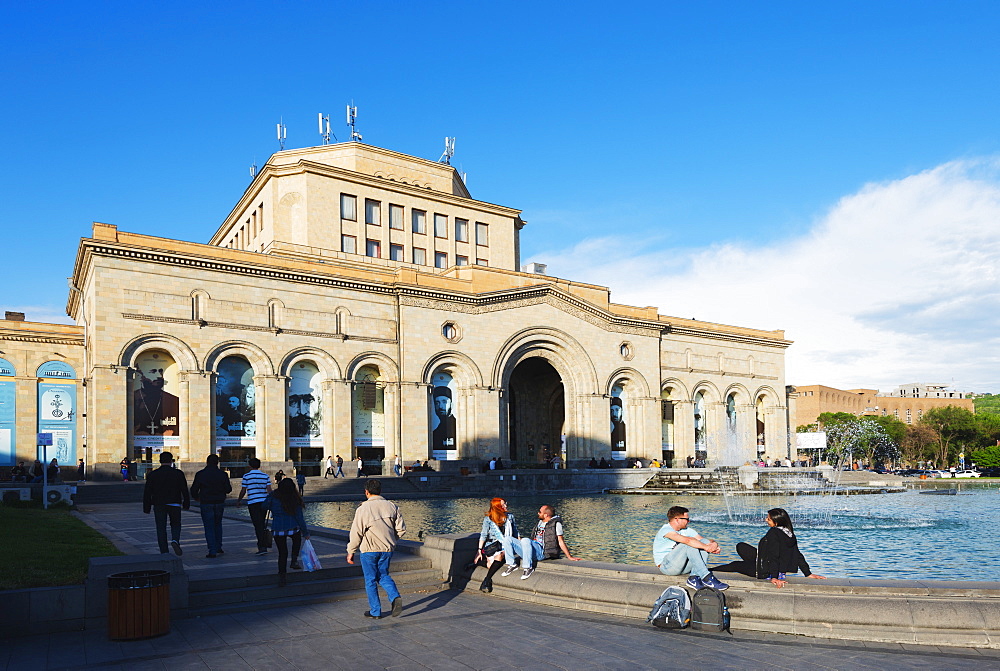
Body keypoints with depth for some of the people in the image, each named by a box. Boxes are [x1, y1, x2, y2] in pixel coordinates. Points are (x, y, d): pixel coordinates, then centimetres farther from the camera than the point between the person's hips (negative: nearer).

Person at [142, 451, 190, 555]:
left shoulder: (152, 475, -1)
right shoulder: (178, 473, -4)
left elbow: (147, 493, 0)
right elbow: (185, 490, -2)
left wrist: (146, 508, 6)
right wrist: (186, 504, 8)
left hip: (159, 506, 0)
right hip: (175, 505, 0)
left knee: (161, 529, 6)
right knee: (175, 525, 17)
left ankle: (164, 553, 3)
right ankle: (175, 541, -11)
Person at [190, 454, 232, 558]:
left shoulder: (200, 474, -5)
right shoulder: (222, 474, -1)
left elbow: (194, 489, -4)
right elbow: (228, 489, -1)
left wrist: (196, 497, 17)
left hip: (206, 504, -2)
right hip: (220, 503, 2)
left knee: (209, 528, 1)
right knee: (218, 525, 21)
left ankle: (212, 551, -4)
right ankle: (218, 547, 20)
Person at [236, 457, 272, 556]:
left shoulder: (246, 476, -1)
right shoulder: (265, 476, 6)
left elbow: (243, 491, 2)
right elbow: (269, 490, 1)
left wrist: (238, 500, 18)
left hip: (252, 503, -3)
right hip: (263, 502, 4)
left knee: (258, 525, -6)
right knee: (261, 524, 17)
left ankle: (263, 547, -14)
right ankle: (261, 543, 26)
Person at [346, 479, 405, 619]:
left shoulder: (363, 508, -11)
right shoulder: (391, 506, 2)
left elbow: (356, 533, -10)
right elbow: (401, 529, 3)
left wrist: (351, 552, 0)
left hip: (369, 549, -4)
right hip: (387, 549, 4)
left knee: (370, 580, 9)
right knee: (383, 576, 19)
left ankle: (375, 611, 14)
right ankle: (395, 597, -4)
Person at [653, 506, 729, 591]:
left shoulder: (686, 530, 9)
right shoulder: (666, 530, -17)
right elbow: (687, 540, -33)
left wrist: (714, 544, -21)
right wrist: (706, 547, -29)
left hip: (682, 566, 8)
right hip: (666, 567, -8)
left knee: (705, 541, -9)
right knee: (689, 544, -29)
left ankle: (694, 578, -22)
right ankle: (706, 578, -31)